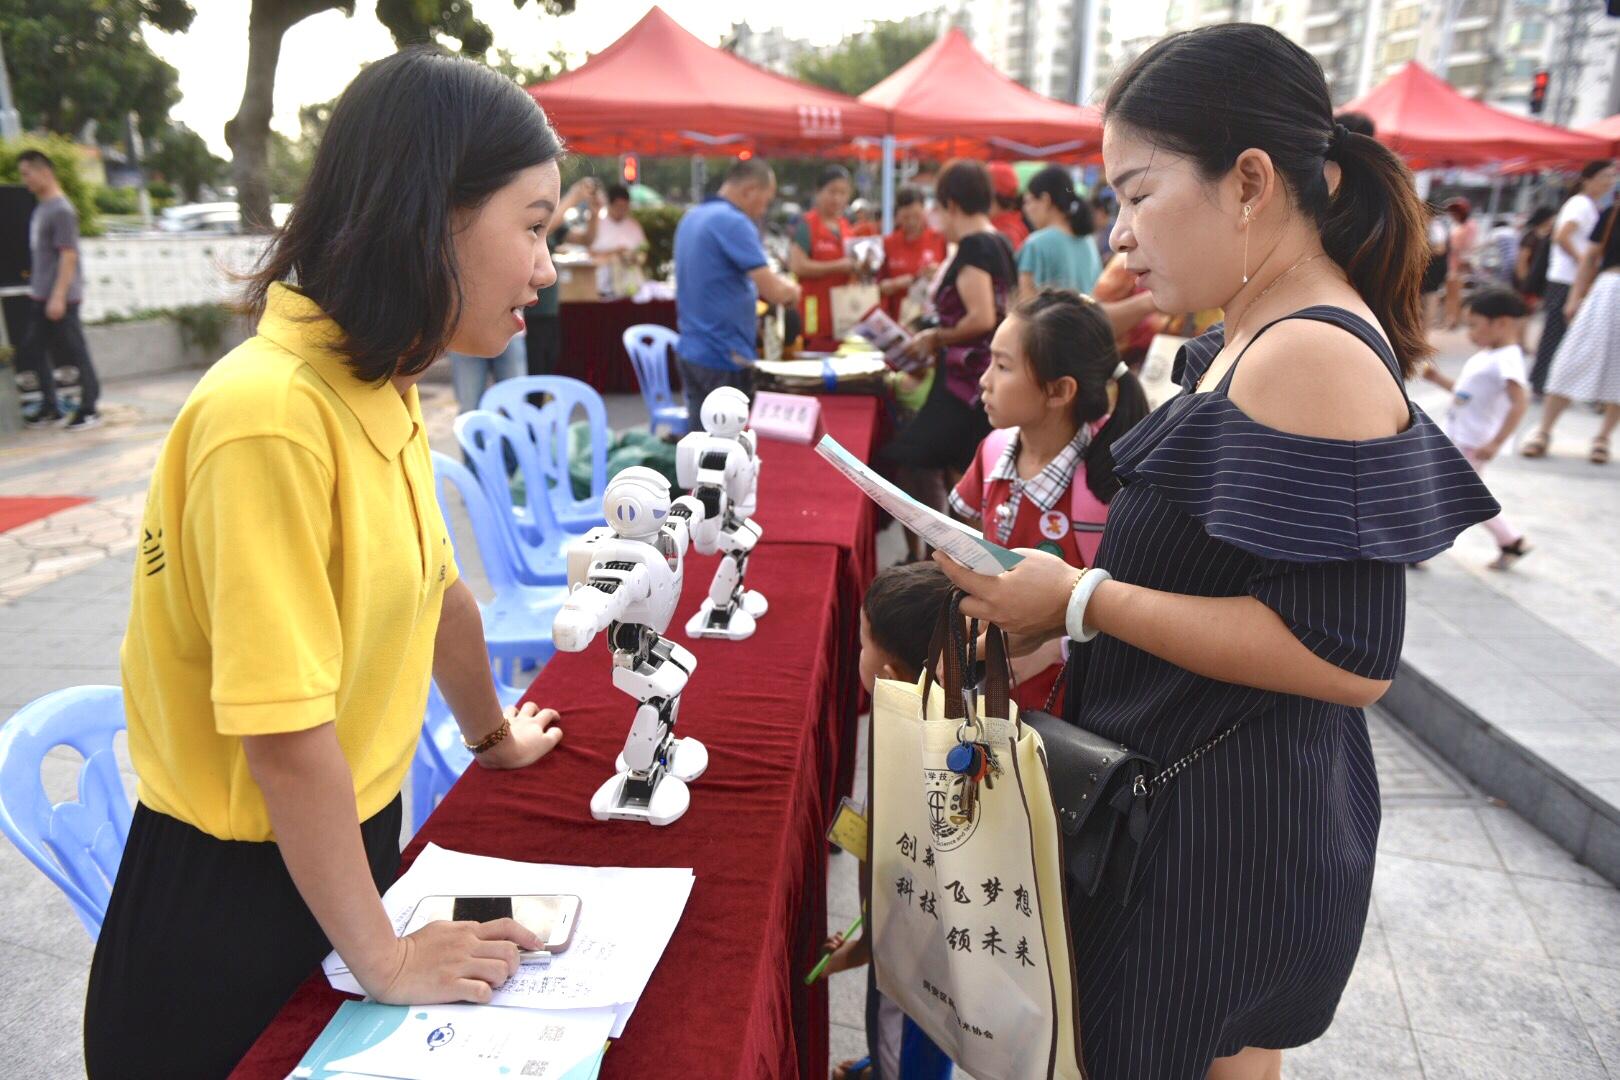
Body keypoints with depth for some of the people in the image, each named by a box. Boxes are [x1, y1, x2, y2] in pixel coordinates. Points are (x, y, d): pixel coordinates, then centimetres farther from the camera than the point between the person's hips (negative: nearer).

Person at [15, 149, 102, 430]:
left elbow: (69, 255, -17)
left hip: (61, 298, -9)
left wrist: (58, 296, -20)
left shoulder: (61, 210, -12)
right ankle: (50, 406, 18)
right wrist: (36, 289, 18)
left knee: (76, 353, -2)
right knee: (32, 351, 10)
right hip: (41, 296, 9)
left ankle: (89, 409, 6)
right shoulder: (40, 209, 14)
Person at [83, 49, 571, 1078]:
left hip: (357, 833, 7)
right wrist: (383, 960, -16)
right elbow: (285, 735, -26)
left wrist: (491, 731, 23)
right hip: (233, 889, -7)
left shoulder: (386, 390, -3)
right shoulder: (270, 417, -28)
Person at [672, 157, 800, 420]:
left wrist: (753, 290, 12)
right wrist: (792, 291, 2)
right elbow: (774, 290, -20)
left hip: (691, 351, 9)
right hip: (724, 356, -9)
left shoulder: (691, 217, 12)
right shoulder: (733, 222, -16)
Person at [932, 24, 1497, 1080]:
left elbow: (1350, 656, -27)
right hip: (1189, 787, 9)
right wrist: (1056, 605, 5)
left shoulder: (1312, 359, -23)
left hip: (1231, 822, -9)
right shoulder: (1257, 338, 7)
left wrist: (1082, 598, -23)